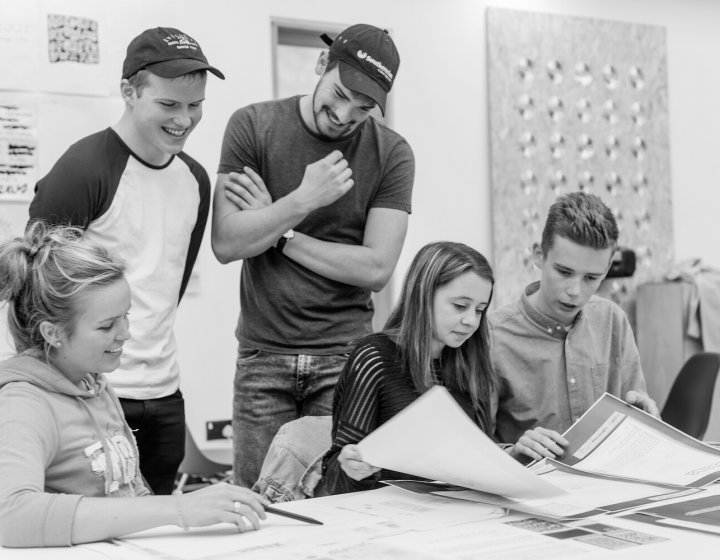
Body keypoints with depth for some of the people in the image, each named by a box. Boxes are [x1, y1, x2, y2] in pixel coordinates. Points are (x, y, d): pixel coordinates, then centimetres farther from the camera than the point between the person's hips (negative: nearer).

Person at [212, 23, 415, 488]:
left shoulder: (391, 154, -1)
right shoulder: (253, 127, 0)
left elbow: (376, 268, -8)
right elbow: (225, 244, -8)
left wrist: (276, 232, -7)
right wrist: (304, 199, -18)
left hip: (346, 352, 0)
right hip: (264, 352, 0)